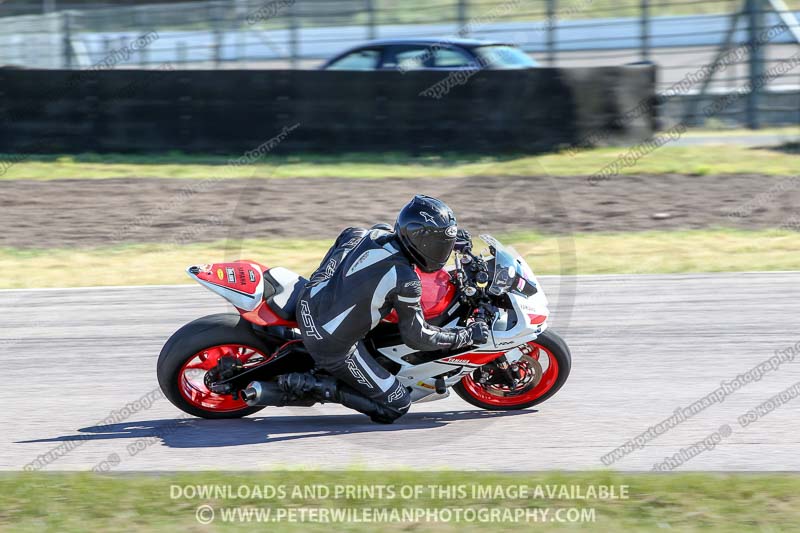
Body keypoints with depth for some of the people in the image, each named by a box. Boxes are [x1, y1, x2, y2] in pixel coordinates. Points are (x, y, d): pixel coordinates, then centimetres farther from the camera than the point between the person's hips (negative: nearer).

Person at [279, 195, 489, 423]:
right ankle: (314, 386, -6)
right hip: (334, 347, -8)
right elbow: (415, 336, -12)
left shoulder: (378, 233, -3)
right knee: (397, 405, 1)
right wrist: (468, 335, -4)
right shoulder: (404, 280, -23)